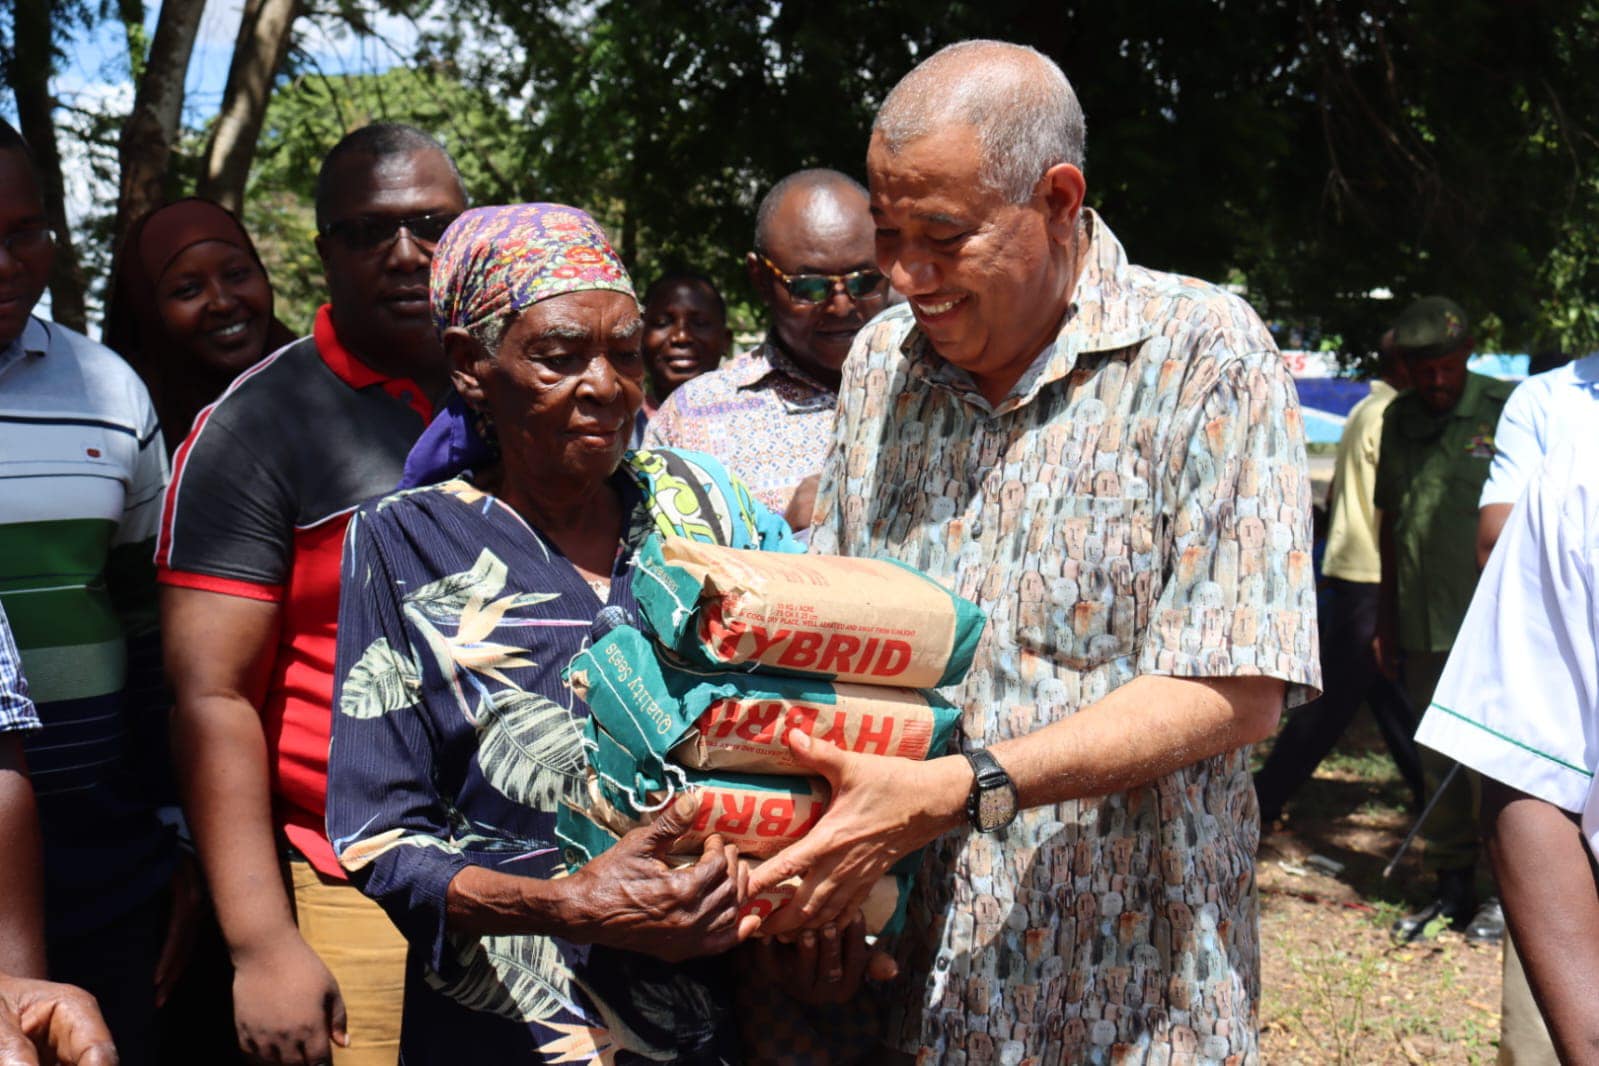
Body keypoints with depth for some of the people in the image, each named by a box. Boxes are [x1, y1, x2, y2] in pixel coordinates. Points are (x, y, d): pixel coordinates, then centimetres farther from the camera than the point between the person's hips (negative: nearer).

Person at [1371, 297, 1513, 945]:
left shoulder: (1507, 412, -3)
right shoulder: (1398, 420, 12)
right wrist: (1385, 619, 17)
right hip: (1423, 625, 5)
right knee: (1437, 762, 10)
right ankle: (1452, 888, 21)